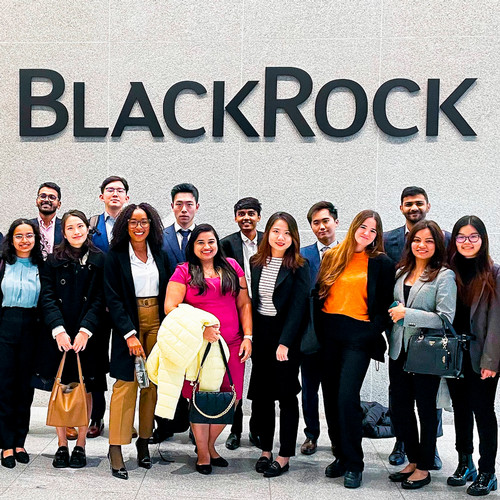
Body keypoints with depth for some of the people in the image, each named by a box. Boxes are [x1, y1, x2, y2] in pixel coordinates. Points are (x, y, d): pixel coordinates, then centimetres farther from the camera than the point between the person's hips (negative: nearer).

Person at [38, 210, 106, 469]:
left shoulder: (99, 260, 5)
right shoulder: (53, 261, 8)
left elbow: (100, 300, -1)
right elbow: (47, 297, 0)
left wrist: (85, 330, -12)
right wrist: (58, 330, -13)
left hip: (88, 336, -1)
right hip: (59, 336, 1)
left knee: (85, 389, 2)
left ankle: (80, 446, 12)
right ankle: (62, 446, 12)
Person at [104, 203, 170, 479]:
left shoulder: (160, 255, 9)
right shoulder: (115, 256, -2)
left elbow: (168, 294, 9)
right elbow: (113, 298, -7)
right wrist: (129, 333, -14)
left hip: (157, 322, 4)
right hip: (128, 323, -3)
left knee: (152, 383, 5)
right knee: (126, 383, -6)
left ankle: (144, 441, 16)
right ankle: (116, 448, -1)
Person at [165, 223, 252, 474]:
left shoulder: (231, 266, 10)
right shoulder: (183, 272, 0)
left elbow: (244, 304, 11)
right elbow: (170, 307, -9)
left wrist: (247, 336, 2)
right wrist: (201, 328, -18)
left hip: (231, 345, 3)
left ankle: (209, 444, 28)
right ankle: (203, 453, 23)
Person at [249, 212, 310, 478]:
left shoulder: (299, 267, -7)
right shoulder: (256, 262, 6)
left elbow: (298, 306, -12)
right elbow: (252, 299, 10)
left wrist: (284, 342, -18)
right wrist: (250, 334, 2)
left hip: (286, 335, -4)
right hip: (260, 334, 4)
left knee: (286, 394, 3)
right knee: (261, 393, 9)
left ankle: (284, 457, 12)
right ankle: (265, 450, 23)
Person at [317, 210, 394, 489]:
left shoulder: (382, 263, 3)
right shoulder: (332, 257, 12)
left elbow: (386, 304, 2)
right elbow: (320, 293, 14)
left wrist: (373, 332, -9)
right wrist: (318, 328, 5)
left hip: (359, 336, -4)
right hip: (329, 334, 4)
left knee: (347, 396, -12)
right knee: (331, 396, 7)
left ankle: (354, 464, 0)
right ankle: (341, 455, 21)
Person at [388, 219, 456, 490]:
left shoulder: (444, 276, -8)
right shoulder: (401, 272, 10)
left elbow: (446, 317, -16)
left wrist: (406, 313, -16)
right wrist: (393, 313, 1)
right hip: (399, 351, 6)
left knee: (426, 409, 6)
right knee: (399, 408, 11)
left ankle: (424, 468, 20)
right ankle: (413, 460, 29)